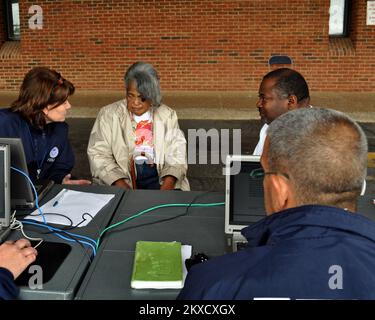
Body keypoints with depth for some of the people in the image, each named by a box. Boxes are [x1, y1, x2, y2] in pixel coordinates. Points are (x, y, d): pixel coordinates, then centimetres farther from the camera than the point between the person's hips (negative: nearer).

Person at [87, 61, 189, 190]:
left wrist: (166, 187, -17)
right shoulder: (109, 114, 3)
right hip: (121, 177, -1)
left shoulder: (167, 115, 8)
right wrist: (125, 189, -18)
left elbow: (176, 155, 2)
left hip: (159, 175, 2)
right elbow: (99, 155, -4)